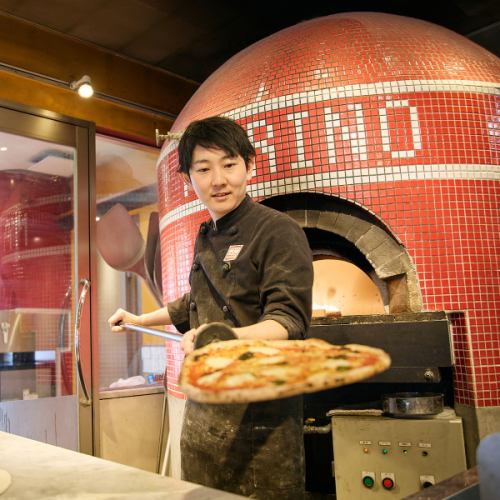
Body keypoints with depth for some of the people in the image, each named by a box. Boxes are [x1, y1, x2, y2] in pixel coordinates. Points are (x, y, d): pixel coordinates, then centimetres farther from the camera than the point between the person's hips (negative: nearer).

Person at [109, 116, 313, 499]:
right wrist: (141, 320, 35)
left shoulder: (278, 231, -11)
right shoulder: (206, 238, 12)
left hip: (259, 414, -7)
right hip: (202, 410, 7)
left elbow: (288, 320, -21)